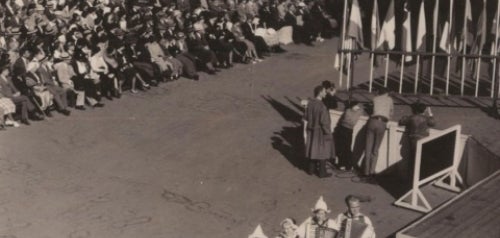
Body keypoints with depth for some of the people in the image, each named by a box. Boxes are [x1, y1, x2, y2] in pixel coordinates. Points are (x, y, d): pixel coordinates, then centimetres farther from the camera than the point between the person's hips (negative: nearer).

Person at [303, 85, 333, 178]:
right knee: (322, 151, 10)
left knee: (313, 149, 21)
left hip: (311, 131, 6)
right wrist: (329, 134, -12)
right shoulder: (322, 106, -28)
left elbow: (306, 119, 0)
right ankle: (322, 172, 21)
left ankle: (311, 169, 33)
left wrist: (305, 132, 10)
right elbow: (324, 122, -24)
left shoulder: (310, 103, -7)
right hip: (321, 132, -6)